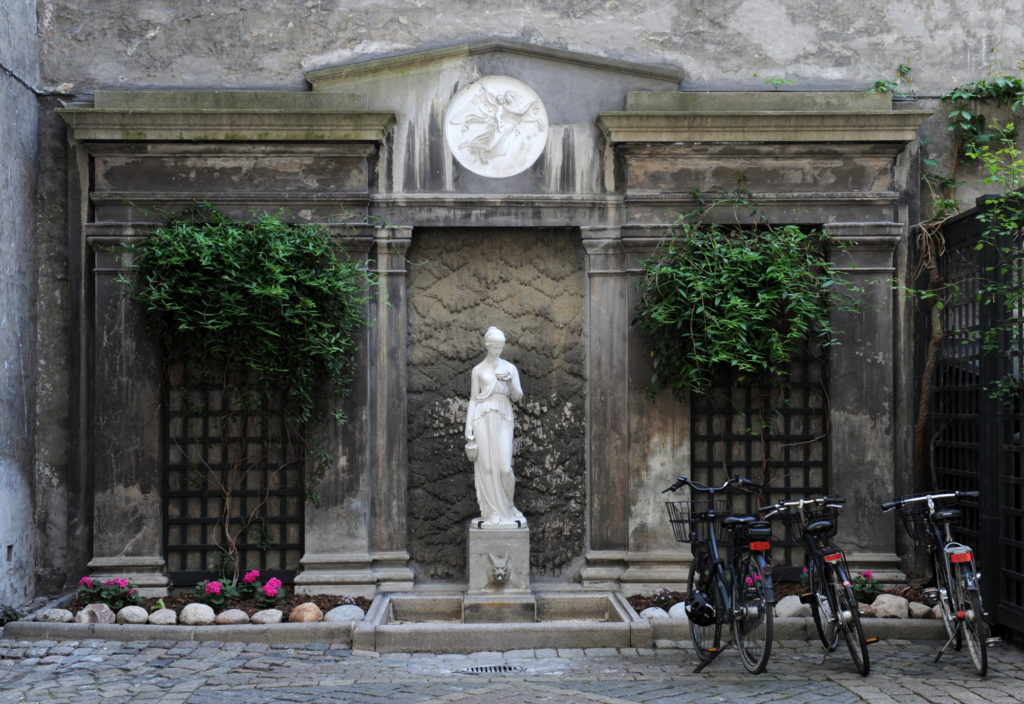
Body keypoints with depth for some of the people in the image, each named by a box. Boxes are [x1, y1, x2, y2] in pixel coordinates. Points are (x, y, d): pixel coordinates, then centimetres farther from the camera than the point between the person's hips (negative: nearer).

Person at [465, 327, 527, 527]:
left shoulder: (510, 368, 12)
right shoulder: (478, 370, 8)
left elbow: (517, 397, 8)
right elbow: (473, 399, 7)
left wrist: (510, 382, -12)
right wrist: (468, 428, -1)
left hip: (504, 420, 1)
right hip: (483, 419, -1)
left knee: (505, 467, -9)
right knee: (486, 466, -5)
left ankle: (507, 508, 15)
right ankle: (493, 513, 3)